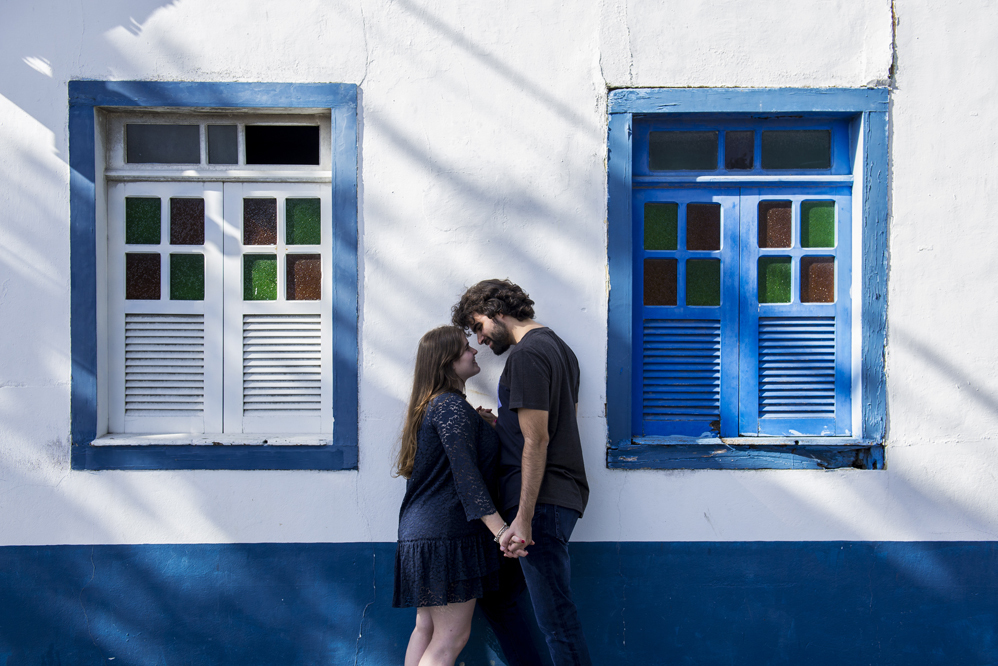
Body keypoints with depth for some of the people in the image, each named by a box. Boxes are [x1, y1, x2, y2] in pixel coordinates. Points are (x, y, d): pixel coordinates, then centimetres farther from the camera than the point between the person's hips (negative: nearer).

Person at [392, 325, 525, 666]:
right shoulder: (453, 407, -14)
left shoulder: (431, 406, 18)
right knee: (451, 637, -7)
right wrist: (499, 527, -28)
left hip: (421, 532, 10)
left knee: (426, 628, 14)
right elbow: (465, 472, -23)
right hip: (448, 532, -10)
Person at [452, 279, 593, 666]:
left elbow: (536, 440, -18)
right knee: (493, 592, 17)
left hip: (542, 501, -11)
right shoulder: (559, 347, 19)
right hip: (565, 494, 11)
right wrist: (500, 425, 17)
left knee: (556, 619, -8)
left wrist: (524, 518, -20)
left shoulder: (526, 355, -12)